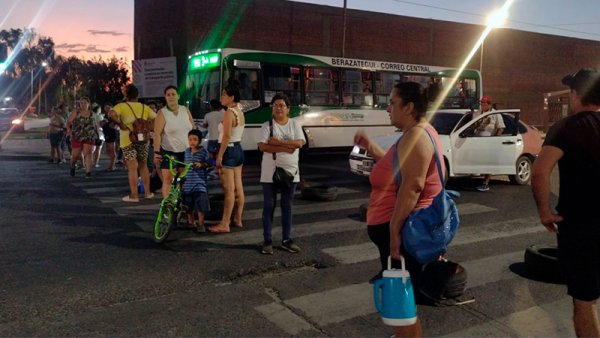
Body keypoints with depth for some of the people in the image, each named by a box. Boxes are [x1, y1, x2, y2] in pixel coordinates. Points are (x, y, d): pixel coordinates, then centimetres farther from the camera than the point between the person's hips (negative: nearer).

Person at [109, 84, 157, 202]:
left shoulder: (122, 106, -5)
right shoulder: (145, 107, 8)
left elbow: (111, 115, -23)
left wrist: (120, 124, -13)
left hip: (128, 140, -4)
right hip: (143, 139, 4)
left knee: (132, 168, -4)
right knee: (143, 166, 16)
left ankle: (134, 195, -3)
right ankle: (147, 192, 20)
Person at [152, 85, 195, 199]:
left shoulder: (186, 110, 4)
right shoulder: (162, 113, -7)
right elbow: (157, 134, -11)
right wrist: (156, 152, -16)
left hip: (186, 151, 4)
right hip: (169, 152, -4)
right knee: (168, 179, -4)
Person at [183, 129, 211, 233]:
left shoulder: (203, 151, -5)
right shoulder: (187, 151, 9)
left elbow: (208, 163, -3)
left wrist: (201, 164, -19)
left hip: (200, 182, -5)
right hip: (188, 182, 5)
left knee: (201, 204, -6)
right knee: (188, 203, 13)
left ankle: (200, 224, 6)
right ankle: (190, 222, 30)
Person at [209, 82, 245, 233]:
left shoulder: (229, 113, -16)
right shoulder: (240, 112, 11)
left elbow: (226, 136, -21)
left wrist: (219, 156, -19)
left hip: (229, 151, -9)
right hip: (239, 149, 9)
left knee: (229, 190, -6)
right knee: (238, 188, 13)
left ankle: (224, 224, -2)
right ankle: (238, 219, 21)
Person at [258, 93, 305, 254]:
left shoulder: (295, 124, 4)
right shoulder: (267, 125, -1)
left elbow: (299, 143, -10)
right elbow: (262, 146, -13)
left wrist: (277, 142, -15)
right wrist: (286, 148, -17)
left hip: (290, 171, 2)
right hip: (270, 172, -2)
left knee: (287, 206, 9)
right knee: (269, 206, 3)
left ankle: (286, 240, 19)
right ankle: (267, 241, 11)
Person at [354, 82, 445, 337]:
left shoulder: (416, 135, -19)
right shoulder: (418, 133, 16)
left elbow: (412, 185, -29)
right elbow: (399, 170, 25)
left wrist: (394, 229, -29)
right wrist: (371, 148, 16)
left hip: (401, 229, -11)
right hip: (402, 227, 11)